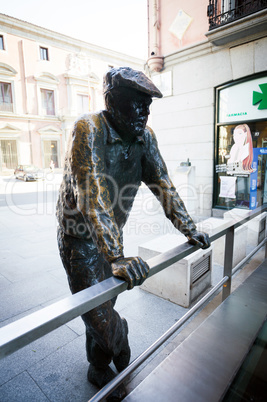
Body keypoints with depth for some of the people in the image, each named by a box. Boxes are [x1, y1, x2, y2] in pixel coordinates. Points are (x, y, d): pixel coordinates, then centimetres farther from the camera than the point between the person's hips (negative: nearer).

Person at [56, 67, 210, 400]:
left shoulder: (145, 137, -4)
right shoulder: (88, 130, -24)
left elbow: (162, 184, -1)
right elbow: (92, 196, -34)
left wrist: (189, 230, -4)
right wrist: (117, 257, -39)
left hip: (112, 235, 6)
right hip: (80, 236, -5)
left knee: (104, 305, 18)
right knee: (98, 313, 3)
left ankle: (99, 370, 42)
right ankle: (125, 367, 33)